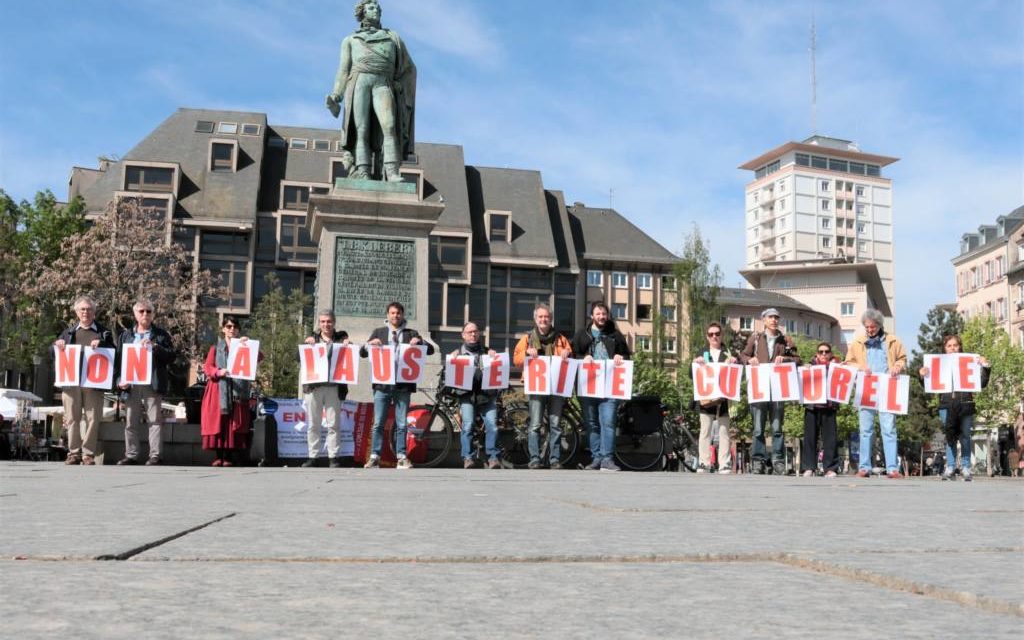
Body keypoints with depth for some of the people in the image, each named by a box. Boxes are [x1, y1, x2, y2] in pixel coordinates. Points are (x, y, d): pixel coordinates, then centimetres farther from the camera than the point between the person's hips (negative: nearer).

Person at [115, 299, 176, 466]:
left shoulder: (161, 335, 8)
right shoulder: (125, 335, 16)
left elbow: (171, 357, 0)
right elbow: (118, 358, 13)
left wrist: (155, 347, -14)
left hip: (153, 384, -3)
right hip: (131, 385, 3)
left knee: (155, 420, -4)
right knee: (130, 422, 5)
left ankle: (155, 455, -1)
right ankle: (131, 455, 12)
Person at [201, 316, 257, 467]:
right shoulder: (216, 348, 12)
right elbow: (207, 367, 3)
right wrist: (218, 372, -16)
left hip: (238, 390, 0)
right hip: (218, 390, 0)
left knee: (235, 424, -6)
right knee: (217, 423, -5)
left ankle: (229, 457, -2)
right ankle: (218, 456, 0)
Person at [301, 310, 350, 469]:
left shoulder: (341, 338, 9)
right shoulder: (312, 338, 13)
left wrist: (347, 346, -11)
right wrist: (307, 344, -10)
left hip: (333, 387, -2)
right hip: (313, 386, 2)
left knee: (333, 424, -1)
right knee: (313, 425, 5)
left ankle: (334, 457, 4)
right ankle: (312, 456, 11)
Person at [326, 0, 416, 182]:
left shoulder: (392, 37, 30)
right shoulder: (350, 40, 28)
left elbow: (409, 67, 23)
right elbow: (343, 70, 17)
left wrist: (399, 86, 4)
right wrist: (336, 95, 0)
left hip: (383, 84, 0)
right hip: (359, 82, 0)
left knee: (389, 127, -24)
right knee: (361, 130, -16)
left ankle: (392, 174, -36)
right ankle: (363, 174, -27)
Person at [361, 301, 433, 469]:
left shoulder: (412, 334, 13)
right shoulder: (379, 332, 15)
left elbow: (431, 350, 7)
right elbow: (362, 353, 11)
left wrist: (419, 342, -12)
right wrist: (370, 344, -10)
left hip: (403, 385, 0)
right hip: (382, 384, 0)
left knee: (401, 424, 2)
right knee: (378, 423, 1)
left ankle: (401, 457, 7)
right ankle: (374, 457, 5)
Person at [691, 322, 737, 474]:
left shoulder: (728, 353, 12)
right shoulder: (701, 353, 14)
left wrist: (734, 363, -13)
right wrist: (695, 363, -11)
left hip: (723, 397, 0)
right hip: (705, 397, 1)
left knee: (724, 432, -2)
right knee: (705, 431, -2)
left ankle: (725, 465, -3)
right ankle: (703, 464, -2)